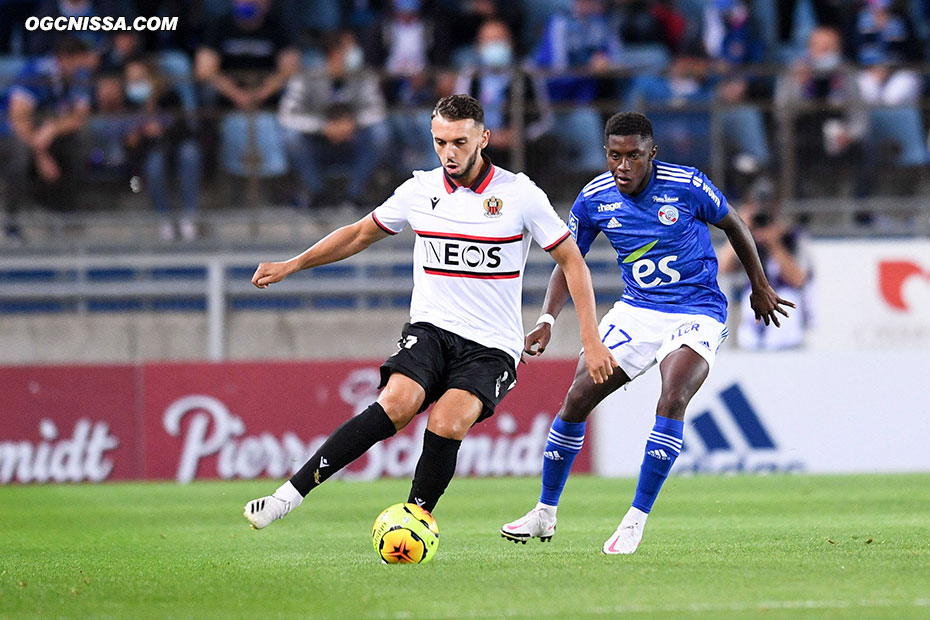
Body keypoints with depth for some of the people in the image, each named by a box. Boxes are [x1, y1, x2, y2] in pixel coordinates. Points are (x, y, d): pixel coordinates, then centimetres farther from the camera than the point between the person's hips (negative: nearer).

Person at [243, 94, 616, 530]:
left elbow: (572, 262, 2)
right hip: (430, 330, 1)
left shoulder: (520, 195, -4)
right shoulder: (419, 191, 4)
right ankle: (290, 494, -31)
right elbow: (360, 234, 20)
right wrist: (291, 265, 14)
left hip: (492, 346, -1)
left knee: (447, 424, -29)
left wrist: (591, 341, -3)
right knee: (397, 404, -28)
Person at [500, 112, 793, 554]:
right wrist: (547, 320, -9)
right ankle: (545, 514, 14)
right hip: (636, 310, 4)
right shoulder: (594, 198, -7)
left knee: (673, 398, -29)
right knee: (577, 398, -4)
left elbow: (732, 224, 3)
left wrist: (760, 286, 13)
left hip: (697, 313, -4)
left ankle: (637, 519, -21)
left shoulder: (687, 186, -15)